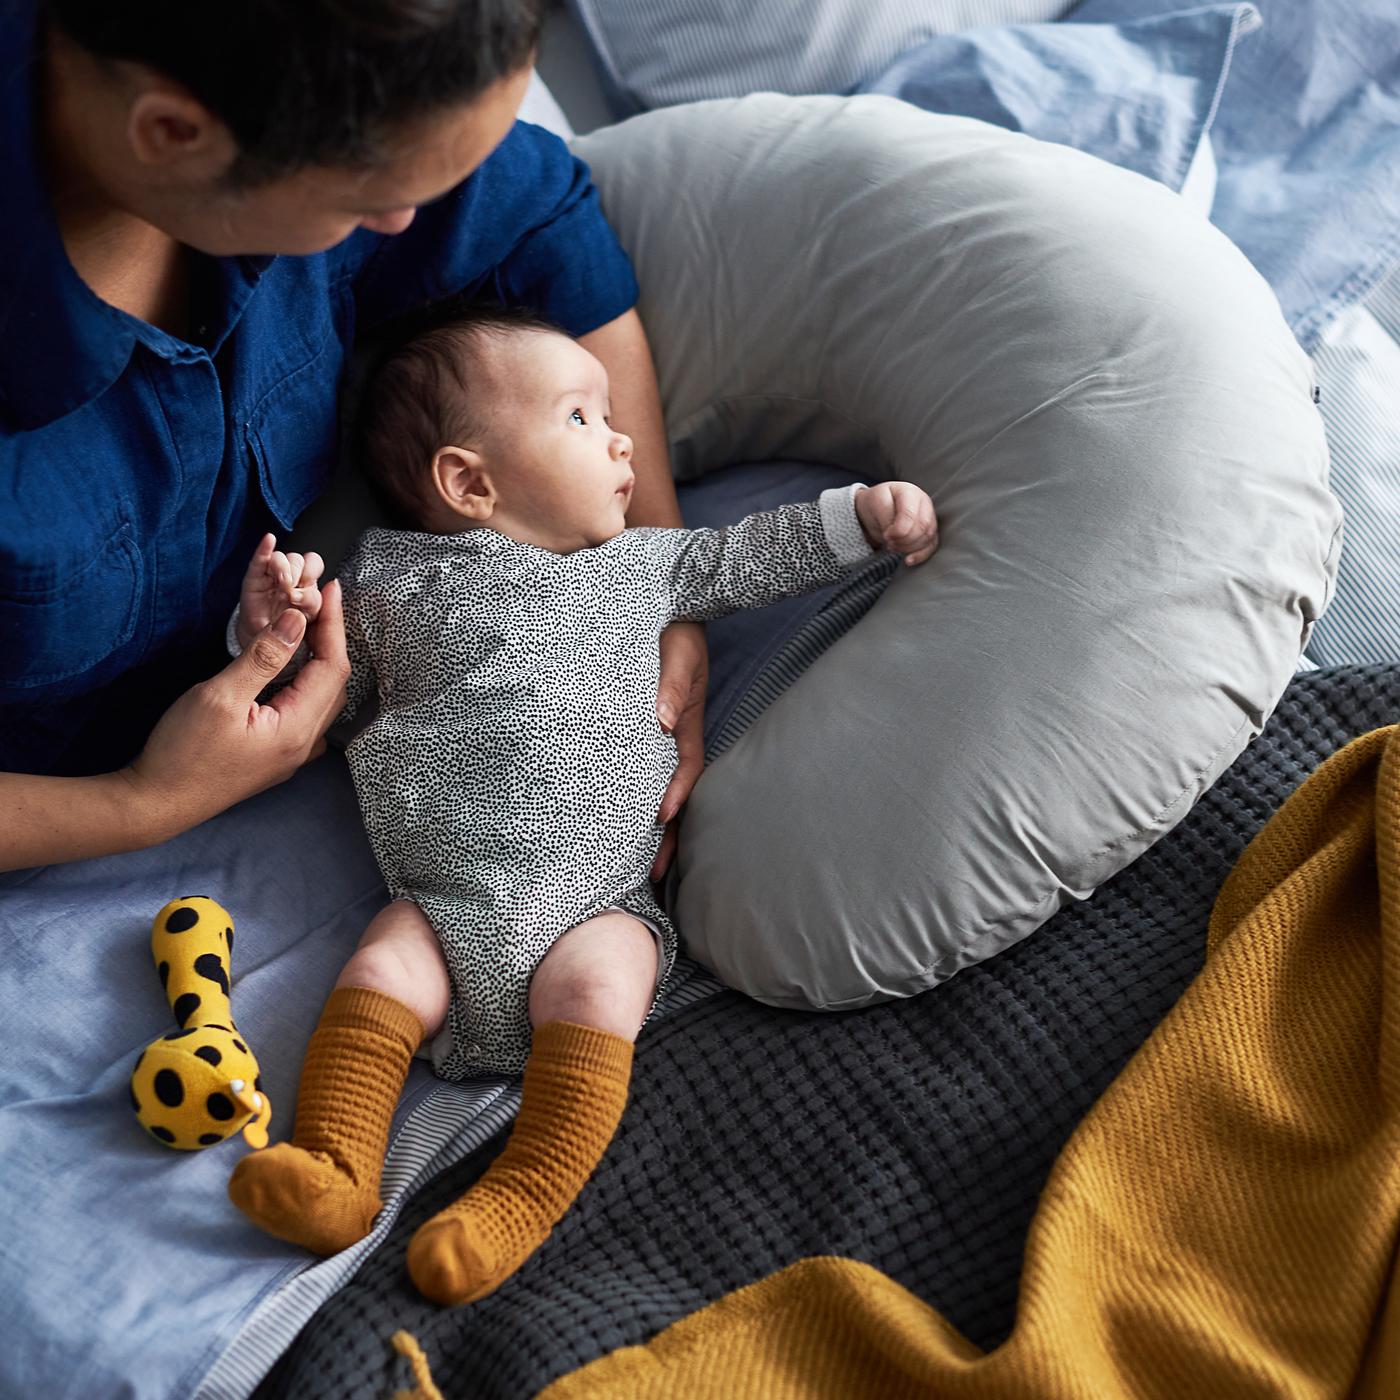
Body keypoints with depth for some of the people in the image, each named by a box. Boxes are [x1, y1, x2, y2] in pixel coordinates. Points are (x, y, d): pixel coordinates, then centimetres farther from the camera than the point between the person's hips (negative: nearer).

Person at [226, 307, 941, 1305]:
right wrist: (272, 625, -2)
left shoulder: (641, 564, 22)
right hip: (443, 899, 0)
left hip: (597, 901, 1)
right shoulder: (390, 577, 14)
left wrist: (863, 515, 23)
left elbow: (750, 557, 31)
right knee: (382, 967, -23)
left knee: (596, 986, -26)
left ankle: (526, 1197, -27)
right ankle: (332, 1174, -21)